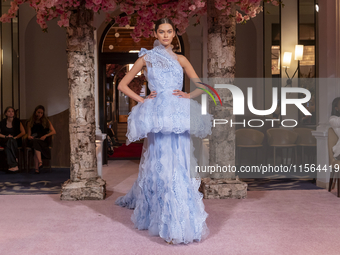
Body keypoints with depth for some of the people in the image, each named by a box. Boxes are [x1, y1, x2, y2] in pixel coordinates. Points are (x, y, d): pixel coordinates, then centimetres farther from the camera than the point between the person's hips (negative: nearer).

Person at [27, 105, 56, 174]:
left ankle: (37, 168, -47)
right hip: (33, 141, 1)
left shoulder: (46, 121, 14)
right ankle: (40, 162, -55)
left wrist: (45, 136, -11)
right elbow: (29, 134, 13)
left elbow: (54, 132, 4)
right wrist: (29, 137, -12)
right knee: (35, 142, -37)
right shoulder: (30, 122, 17)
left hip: (43, 141, -1)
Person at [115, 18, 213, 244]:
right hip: (158, 117, -3)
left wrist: (188, 96, -2)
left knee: (181, 164, -1)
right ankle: (174, 225, 1)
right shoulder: (146, 58, 10)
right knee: (162, 165, -5)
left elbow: (201, 86, 17)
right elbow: (123, 85, 9)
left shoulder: (180, 60, 16)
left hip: (179, 117, 3)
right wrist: (142, 100, -2)